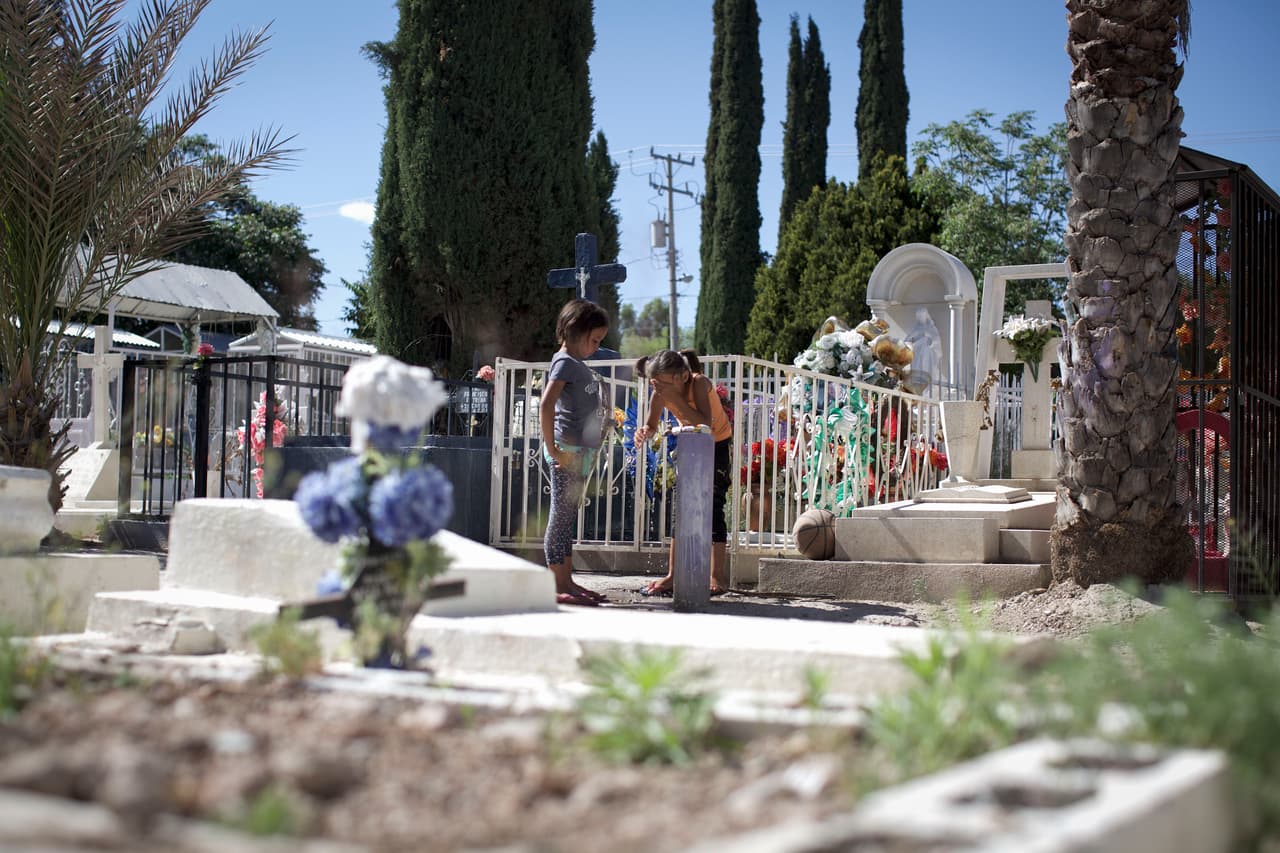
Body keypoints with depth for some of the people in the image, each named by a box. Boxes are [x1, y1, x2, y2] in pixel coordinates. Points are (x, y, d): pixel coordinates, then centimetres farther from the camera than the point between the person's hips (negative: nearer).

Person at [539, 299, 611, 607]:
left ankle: (567, 581, 19)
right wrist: (553, 450, -22)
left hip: (582, 451, 10)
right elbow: (546, 406, -22)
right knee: (562, 516, -6)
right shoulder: (565, 362, -10)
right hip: (568, 450, -10)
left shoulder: (578, 364, 18)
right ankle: (558, 586, -3)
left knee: (568, 517, 12)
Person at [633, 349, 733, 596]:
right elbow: (652, 425, -9)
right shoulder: (660, 393, -19)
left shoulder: (699, 383, -34)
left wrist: (674, 398, -49)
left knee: (712, 507, -10)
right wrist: (644, 432, -33)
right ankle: (673, 574, 6)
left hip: (717, 444, -5)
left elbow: (705, 425, -47)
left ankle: (717, 577, -5)